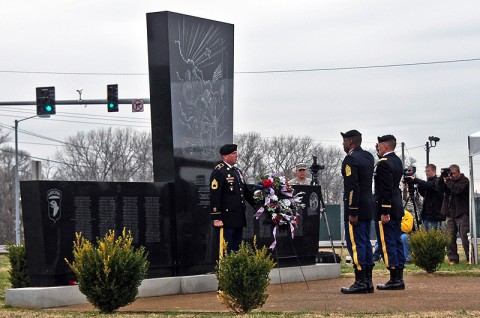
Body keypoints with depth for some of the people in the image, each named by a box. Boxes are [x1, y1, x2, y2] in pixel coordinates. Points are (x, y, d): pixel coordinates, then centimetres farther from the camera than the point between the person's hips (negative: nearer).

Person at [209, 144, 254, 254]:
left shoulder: (237, 171, 16)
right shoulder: (219, 172, -11)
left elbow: (246, 191, 23)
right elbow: (215, 197, -16)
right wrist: (216, 218, -19)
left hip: (239, 219, 8)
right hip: (227, 219, -8)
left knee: (237, 250, 12)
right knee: (227, 251, -5)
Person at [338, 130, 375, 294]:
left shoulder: (351, 159, -14)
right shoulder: (369, 156, 12)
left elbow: (353, 187, -20)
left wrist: (353, 212, -20)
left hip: (356, 208, -9)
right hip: (368, 207, 9)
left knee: (356, 245, -6)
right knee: (366, 243, 12)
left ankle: (360, 282, -7)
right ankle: (368, 281, 15)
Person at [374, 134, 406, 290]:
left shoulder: (383, 163, -16)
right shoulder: (397, 161, 13)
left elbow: (386, 190, -21)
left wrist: (384, 212, -21)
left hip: (386, 210, -10)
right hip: (397, 209, 10)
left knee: (387, 244, -6)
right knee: (397, 242, 11)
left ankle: (394, 279, -6)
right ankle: (399, 278, 14)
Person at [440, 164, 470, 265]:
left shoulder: (464, 180, -1)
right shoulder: (449, 180, 15)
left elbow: (457, 189, -19)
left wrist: (448, 180, -13)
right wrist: (442, 177, -7)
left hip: (462, 214, -5)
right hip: (450, 214, 5)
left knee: (464, 236, -10)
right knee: (450, 238, 0)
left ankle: (470, 259, -3)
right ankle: (453, 259, 5)